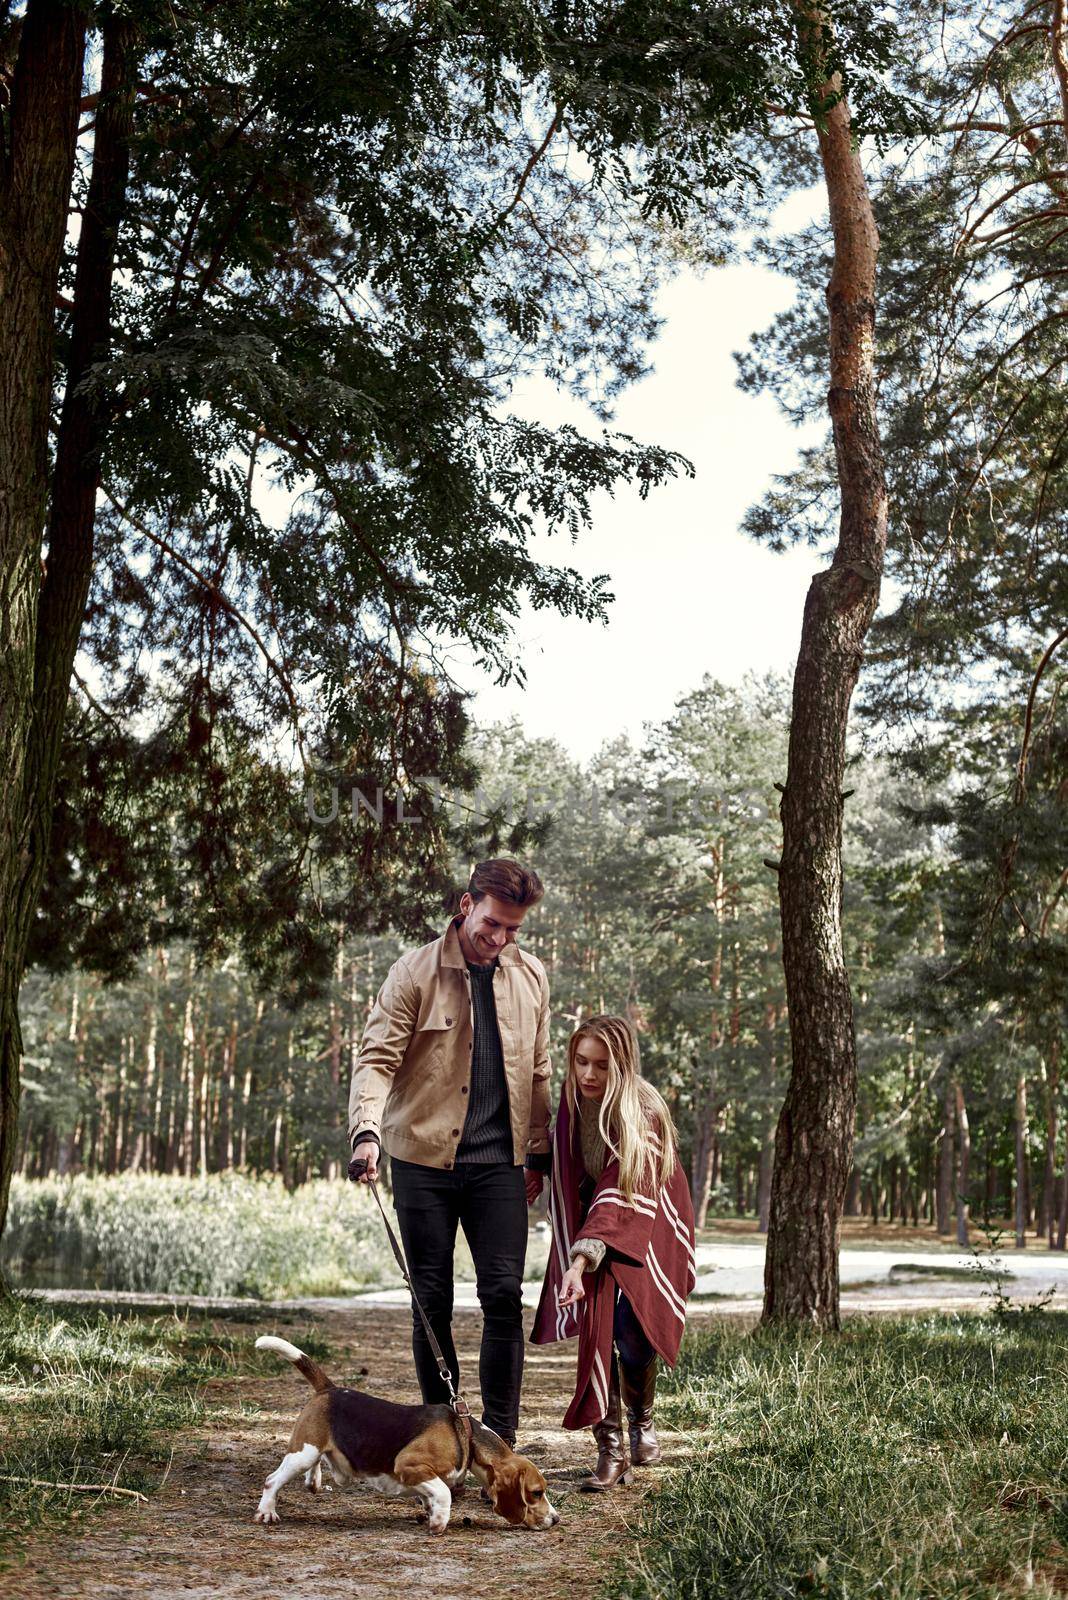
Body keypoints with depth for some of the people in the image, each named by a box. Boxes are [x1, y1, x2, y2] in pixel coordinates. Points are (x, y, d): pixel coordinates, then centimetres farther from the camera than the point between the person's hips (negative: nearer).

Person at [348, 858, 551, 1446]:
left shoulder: (530, 977, 7)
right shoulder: (415, 973, -5)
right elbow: (376, 1058, -10)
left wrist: (538, 1155, 12)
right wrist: (367, 1131, -26)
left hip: (498, 1162, 2)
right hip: (425, 1159, -2)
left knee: (504, 1295, -6)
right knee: (432, 1301, 5)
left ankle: (500, 1438, 3)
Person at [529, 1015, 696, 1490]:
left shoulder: (645, 1113, -26)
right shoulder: (572, 1099, -11)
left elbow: (618, 1198, -36)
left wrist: (580, 1261, -46)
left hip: (645, 1230, -3)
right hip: (588, 1220, 3)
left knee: (631, 1328, -14)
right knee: (594, 1318, -17)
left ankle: (641, 1419, 18)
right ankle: (610, 1449, -11)